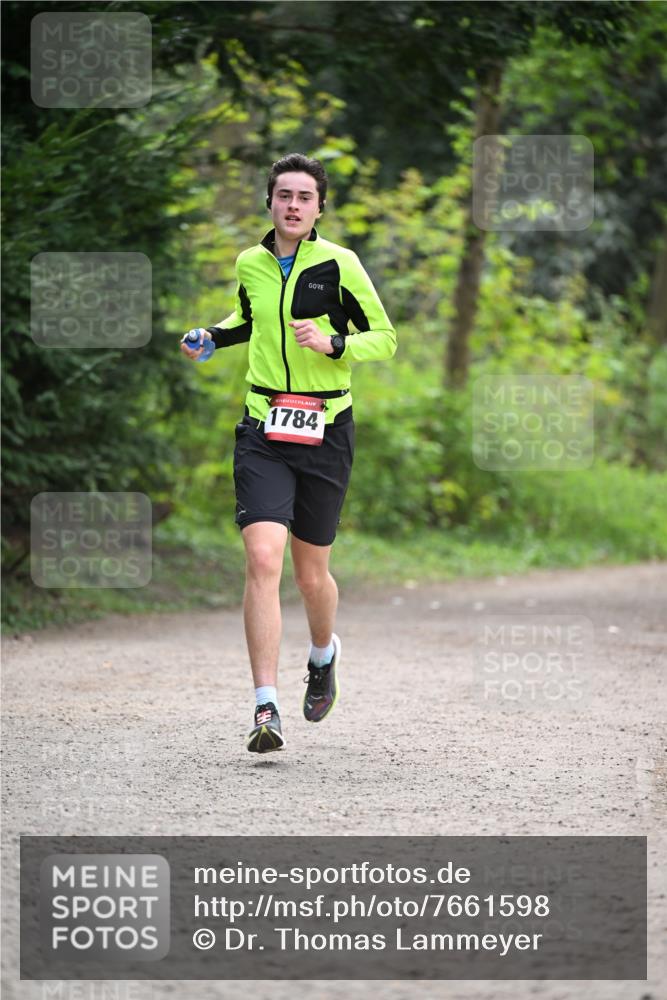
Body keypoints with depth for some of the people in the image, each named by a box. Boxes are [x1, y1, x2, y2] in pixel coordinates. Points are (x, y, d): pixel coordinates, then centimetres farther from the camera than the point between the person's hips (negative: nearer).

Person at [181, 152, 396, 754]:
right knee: (262, 559, -16)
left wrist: (331, 343, -17)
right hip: (263, 430, 2)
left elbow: (385, 339, 0)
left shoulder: (339, 265, -4)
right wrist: (211, 337, 10)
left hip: (325, 432, -2)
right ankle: (266, 711, -17)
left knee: (311, 573, 8)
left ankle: (324, 654, 44)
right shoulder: (251, 264, 8)